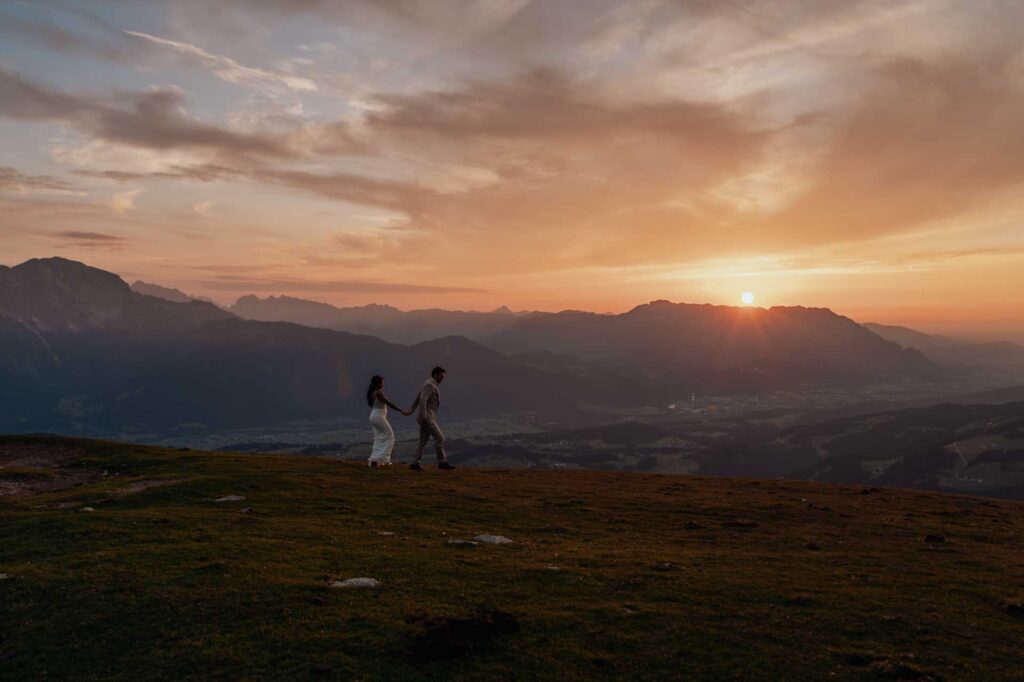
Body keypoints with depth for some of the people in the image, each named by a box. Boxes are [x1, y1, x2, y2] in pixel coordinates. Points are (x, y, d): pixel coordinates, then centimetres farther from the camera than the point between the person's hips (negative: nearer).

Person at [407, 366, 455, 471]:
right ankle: (442, 462, -1)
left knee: (423, 440, 10)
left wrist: (411, 410, 21)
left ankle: (415, 464, 10)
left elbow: (418, 398, 22)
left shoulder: (430, 385, 18)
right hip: (427, 417, -11)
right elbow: (423, 400, -26)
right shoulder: (429, 384, -16)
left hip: (426, 417, 11)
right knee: (439, 438, -7)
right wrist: (423, 416, -30)